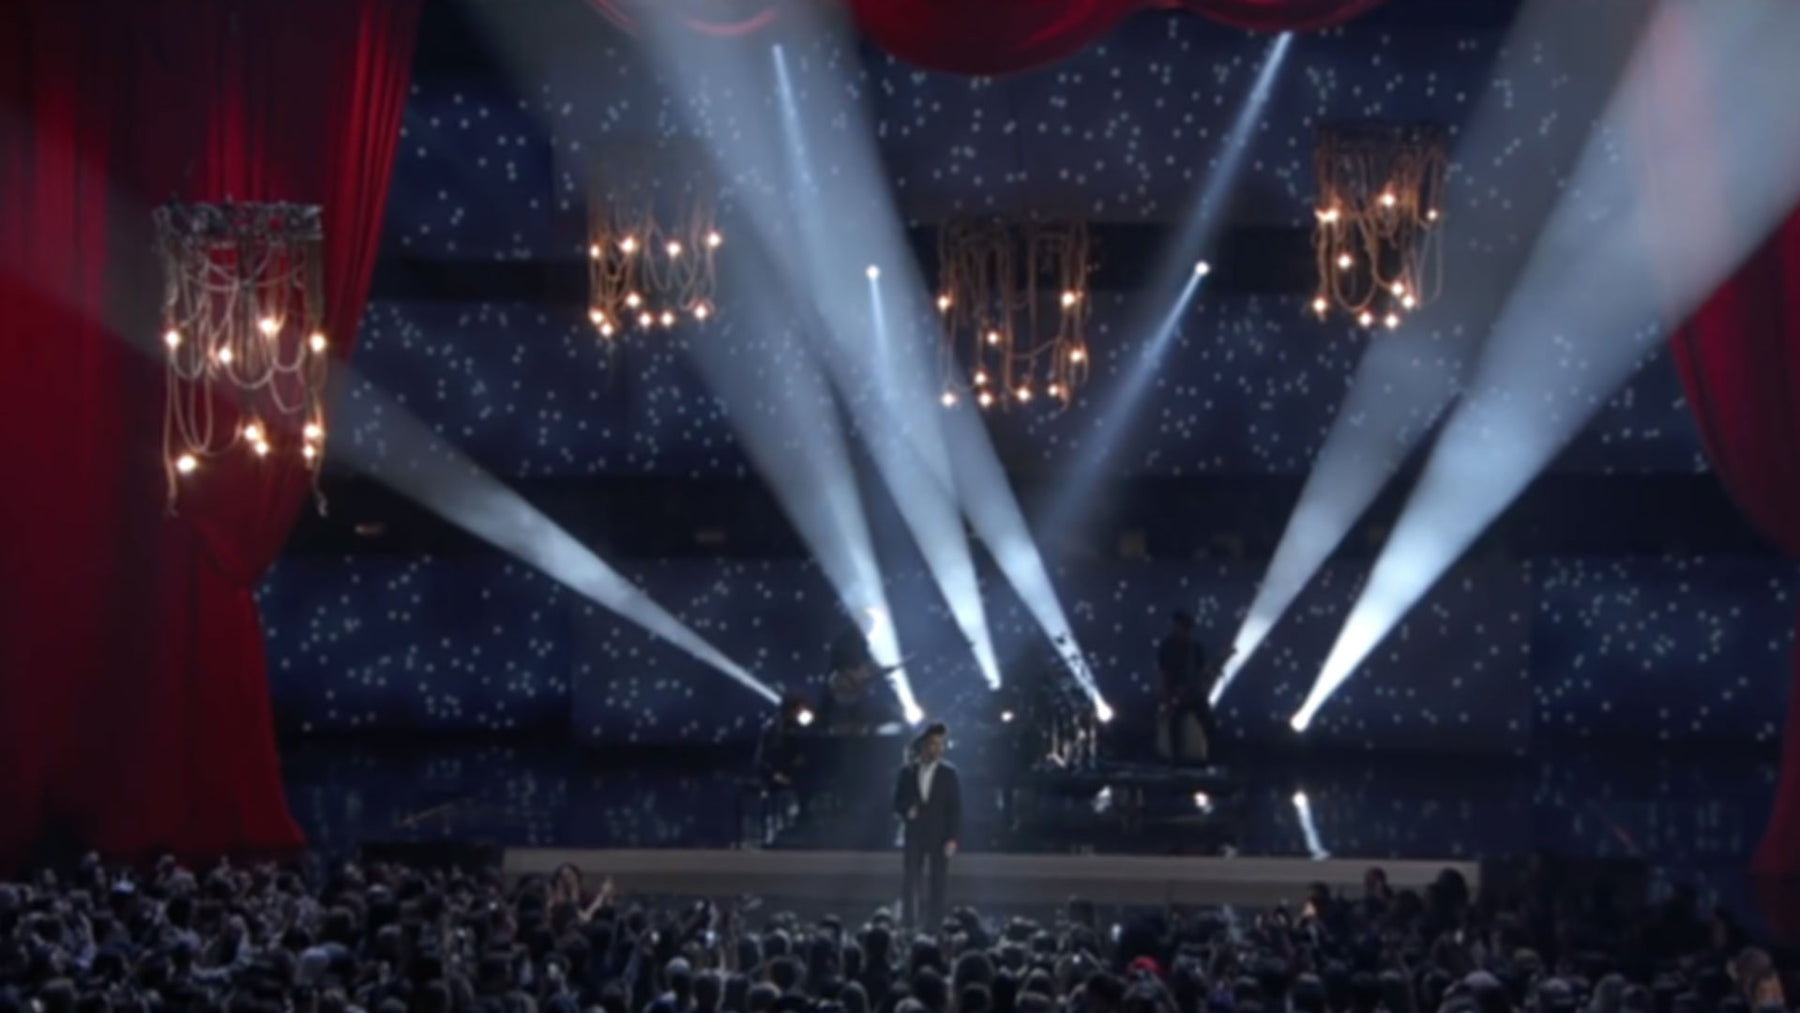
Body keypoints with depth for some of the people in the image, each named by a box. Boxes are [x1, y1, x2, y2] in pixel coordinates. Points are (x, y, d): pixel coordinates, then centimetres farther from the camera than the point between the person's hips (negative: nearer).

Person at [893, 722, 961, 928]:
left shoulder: (948, 773, 0)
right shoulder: (907, 772, 5)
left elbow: (955, 808, -2)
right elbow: (898, 803, 11)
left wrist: (952, 839, -9)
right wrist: (907, 811, -12)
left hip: (939, 836, -1)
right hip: (914, 835, 2)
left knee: (937, 883, -1)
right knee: (909, 882, -3)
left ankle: (934, 926, 2)